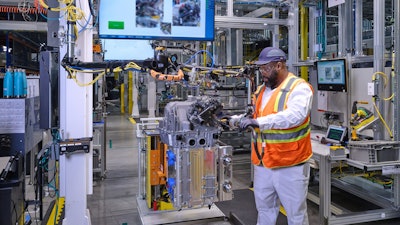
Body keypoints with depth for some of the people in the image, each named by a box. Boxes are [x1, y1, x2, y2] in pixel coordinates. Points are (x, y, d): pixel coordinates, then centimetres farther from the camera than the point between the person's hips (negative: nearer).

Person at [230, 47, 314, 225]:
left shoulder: (299, 88, -12)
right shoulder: (261, 90, 11)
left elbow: (295, 115, -30)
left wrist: (257, 122, -34)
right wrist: (235, 119, 2)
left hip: (290, 165, -6)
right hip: (263, 163, 7)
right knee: (264, 209, 20)